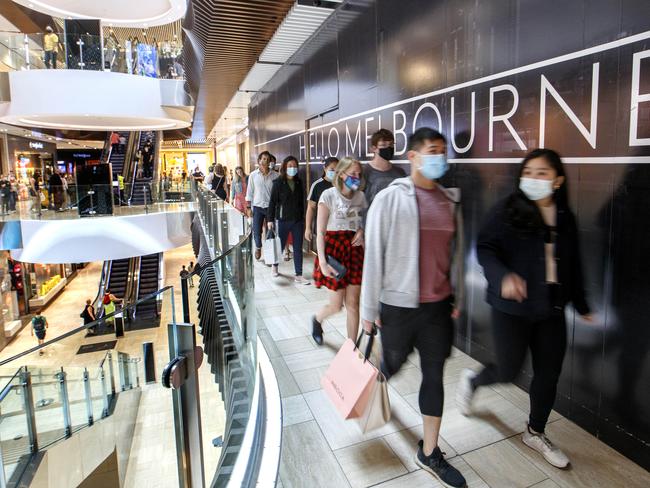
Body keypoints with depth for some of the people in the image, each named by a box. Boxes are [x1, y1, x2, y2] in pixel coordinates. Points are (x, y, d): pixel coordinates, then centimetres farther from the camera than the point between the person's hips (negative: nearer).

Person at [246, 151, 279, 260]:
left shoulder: (275, 176, -2)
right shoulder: (253, 175, 1)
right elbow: (249, 192, 4)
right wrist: (249, 208, 1)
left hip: (271, 207, -1)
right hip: (257, 207, 1)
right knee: (256, 230, 4)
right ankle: (258, 247, 32)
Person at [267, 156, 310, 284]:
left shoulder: (299, 182, 6)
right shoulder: (278, 183, -4)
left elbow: (301, 202, 11)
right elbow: (272, 202, -5)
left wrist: (303, 218, 11)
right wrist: (270, 219, -9)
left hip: (298, 220, 3)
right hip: (283, 220, -3)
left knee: (298, 248, 2)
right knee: (280, 245, 11)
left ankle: (298, 275, 7)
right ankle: (275, 266, 39)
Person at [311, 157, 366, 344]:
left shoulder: (361, 196, 5)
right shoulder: (329, 195, -8)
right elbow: (320, 232, -11)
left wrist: (362, 231, -7)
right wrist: (322, 261, -19)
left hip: (354, 250, 4)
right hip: (334, 249, -4)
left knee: (353, 304, 6)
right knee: (336, 306, 2)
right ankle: (317, 319, 37)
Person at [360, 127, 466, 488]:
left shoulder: (450, 200, 4)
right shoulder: (390, 198, -11)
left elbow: (456, 251, 10)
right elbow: (373, 256, -10)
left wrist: (457, 298, 13)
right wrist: (368, 309, -8)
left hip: (438, 306, 4)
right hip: (398, 305, -4)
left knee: (434, 376, 12)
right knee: (393, 366, 17)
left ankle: (429, 454, 30)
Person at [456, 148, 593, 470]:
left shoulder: (565, 218, 4)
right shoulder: (508, 209, -11)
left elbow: (573, 265, 12)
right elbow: (485, 247, -13)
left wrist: (581, 304, 18)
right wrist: (503, 275, -31)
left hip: (551, 309, 5)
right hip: (512, 307, -5)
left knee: (548, 374, 13)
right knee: (509, 372, 3)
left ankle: (535, 433, 36)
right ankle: (471, 380, 37)